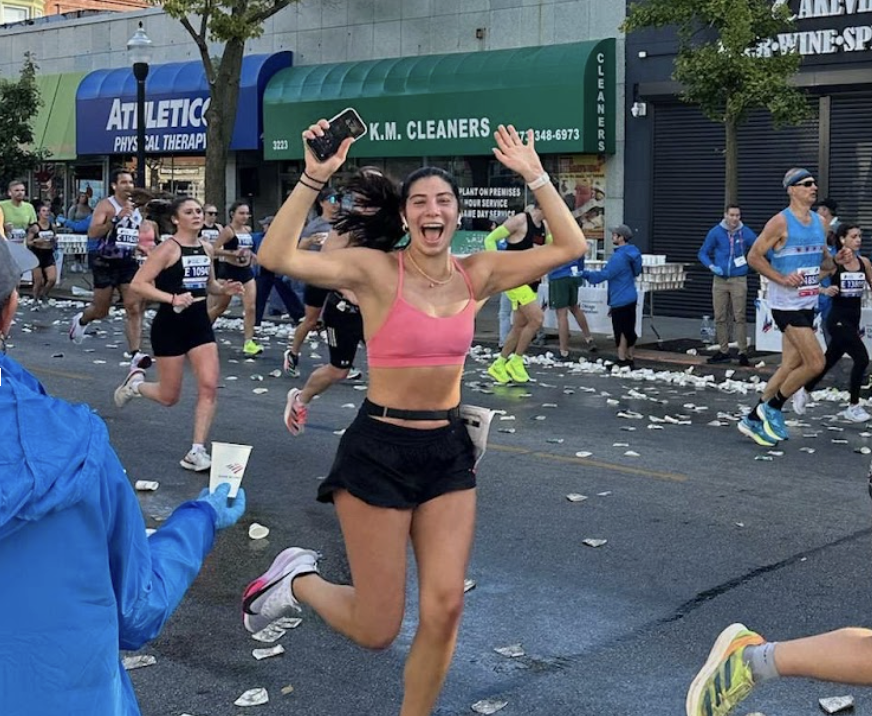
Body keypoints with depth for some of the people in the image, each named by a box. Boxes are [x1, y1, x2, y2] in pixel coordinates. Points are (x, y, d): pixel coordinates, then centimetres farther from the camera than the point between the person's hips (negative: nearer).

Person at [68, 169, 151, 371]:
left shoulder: (135, 207, 10)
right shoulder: (105, 205, -10)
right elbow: (92, 232, -23)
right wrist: (116, 218, -30)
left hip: (129, 263, 5)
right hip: (106, 263, -4)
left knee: (134, 308, -10)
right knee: (101, 310, 8)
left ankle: (135, 354, -15)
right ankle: (81, 320, 43)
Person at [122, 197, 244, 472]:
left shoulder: (206, 248, 8)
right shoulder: (169, 249, -12)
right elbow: (138, 284, -17)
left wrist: (223, 289, 2)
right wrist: (173, 298, -28)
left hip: (200, 322, 6)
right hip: (170, 324, -6)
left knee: (209, 387, -8)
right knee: (169, 397, 5)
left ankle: (196, 452, -1)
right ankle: (135, 383, 38)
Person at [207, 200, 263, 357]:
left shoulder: (248, 230, 7)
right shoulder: (228, 231, -14)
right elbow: (215, 250, -20)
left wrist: (250, 255, 9)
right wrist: (234, 253, -28)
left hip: (246, 271, 5)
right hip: (229, 270, -5)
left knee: (250, 307, -7)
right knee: (220, 306, 9)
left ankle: (248, 342, -7)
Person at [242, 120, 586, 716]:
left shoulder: (477, 275, 2)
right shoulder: (376, 270, -12)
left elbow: (570, 247, 0)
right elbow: (277, 257, -25)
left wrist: (535, 176, -3)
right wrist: (314, 179, -30)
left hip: (448, 450, 5)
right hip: (379, 450, -5)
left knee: (445, 609, 1)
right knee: (377, 629, 2)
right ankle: (297, 579, 32)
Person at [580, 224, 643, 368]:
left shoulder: (619, 256, -19)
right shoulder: (631, 253, 11)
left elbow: (605, 274, -21)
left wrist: (585, 274, -13)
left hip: (621, 301, -9)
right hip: (630, 298, 9)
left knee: (621, 331, -4)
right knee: (629, 331, 13)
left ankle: (622, 360, 0)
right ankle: (629, 359, 19)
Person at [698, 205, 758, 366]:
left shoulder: (746, 233, -1)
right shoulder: (715, 232, 1)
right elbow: (703, 253, 7)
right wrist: (711, 266, -11)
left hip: (739, 280, -2)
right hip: (719, 280, 2)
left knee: (739, 317, -6)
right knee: (720, 318, 7)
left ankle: (743, 353, -2)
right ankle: (723, 352, 17)